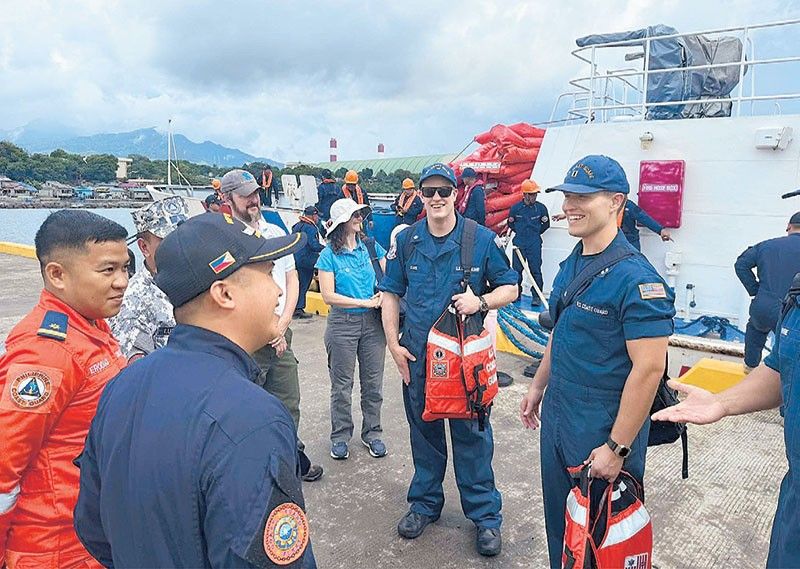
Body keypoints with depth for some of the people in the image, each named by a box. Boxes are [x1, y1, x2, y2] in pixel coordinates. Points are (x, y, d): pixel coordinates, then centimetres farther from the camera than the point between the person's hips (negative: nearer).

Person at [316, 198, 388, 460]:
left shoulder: (371, 246, 4)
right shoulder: (329, 254, -5)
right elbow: (328, 296, -11)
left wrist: (383, 296, -16)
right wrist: (365, 302, -13)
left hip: (372, 322, 3)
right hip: (342, 323, -3)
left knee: (373, 382, 10)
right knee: (342, 384, 8)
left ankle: (372, 433, 26)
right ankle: (340, 436, 24)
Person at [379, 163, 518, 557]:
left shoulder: (482, 239, -6)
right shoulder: (406, 240, 2)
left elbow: (509, 288, 1)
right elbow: (391, 293, 8)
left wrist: (481, 301, -19)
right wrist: (393, 343, 1)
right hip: (417, 354, 3)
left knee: (472, 433, 5)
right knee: (423, 430, 16)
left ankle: (485, 514, 23)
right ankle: (425, 503, 36)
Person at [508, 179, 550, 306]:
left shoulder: (541, 207, -3)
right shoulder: (515, 208, -2)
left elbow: (546, 224, 11)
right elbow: (510, 223, 13)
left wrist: (535, 233, 10)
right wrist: (519, 232, 8)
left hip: (534, 244, -1)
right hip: (519, 243, 1)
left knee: (535, 269, -2)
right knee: (517, 269, 8)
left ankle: (536, 296, 3)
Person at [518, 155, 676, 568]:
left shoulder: (636, 278, -21)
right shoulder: (572, 264, 5)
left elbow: (649, 368, -23)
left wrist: (617, 448, -21)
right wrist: (538, 386, 19)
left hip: (602, 431, -7)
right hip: (557, 418, 7)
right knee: (559, 521, 22)